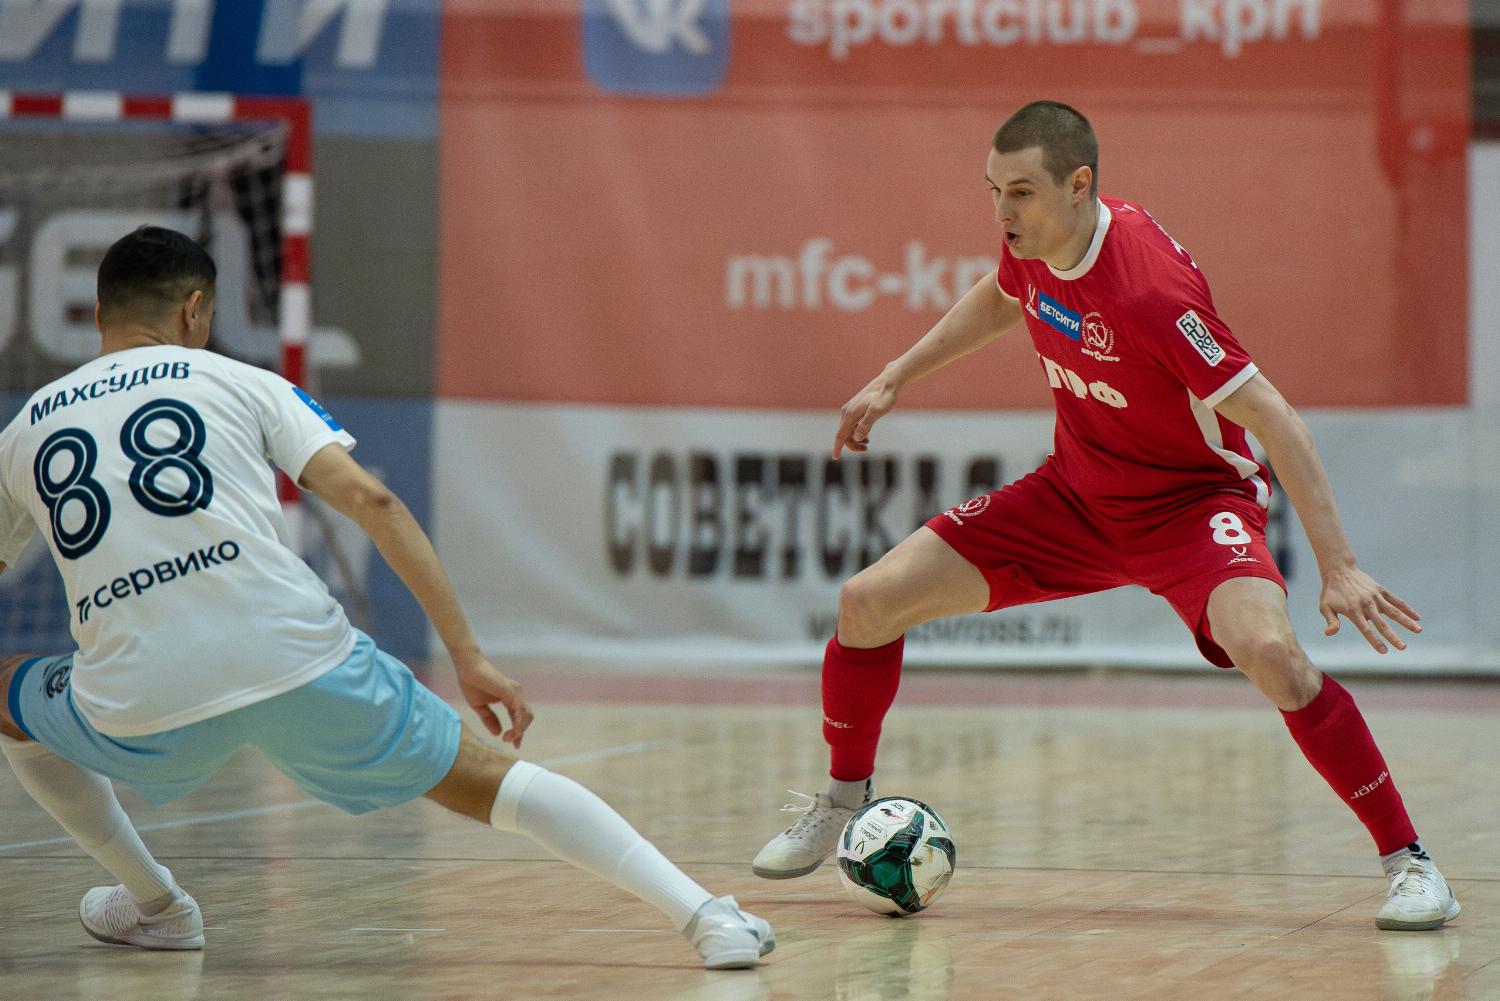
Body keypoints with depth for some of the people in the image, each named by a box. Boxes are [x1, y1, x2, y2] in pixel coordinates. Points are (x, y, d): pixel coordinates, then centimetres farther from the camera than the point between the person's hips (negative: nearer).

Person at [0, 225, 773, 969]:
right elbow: (371, 500, 4)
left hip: (141, 709, 1)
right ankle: (703, 914, -1)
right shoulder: (238, 382, 15)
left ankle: (153, 904, 31)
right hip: (296, 659, -1)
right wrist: (468, 657, 5)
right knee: (486, 781, 13)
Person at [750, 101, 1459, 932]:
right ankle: (844, 798, 25)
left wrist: (1338, 566, -33)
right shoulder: (1032, 242, -10)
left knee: (1267, 651, -36)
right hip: (1076, 490, 7)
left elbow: (1271, 419, -29)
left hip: (1191, 500, -7)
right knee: (867, 601, -1)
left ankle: (1405, 858, -22)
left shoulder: (1151, 287, -32)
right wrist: (893, 381, 19)